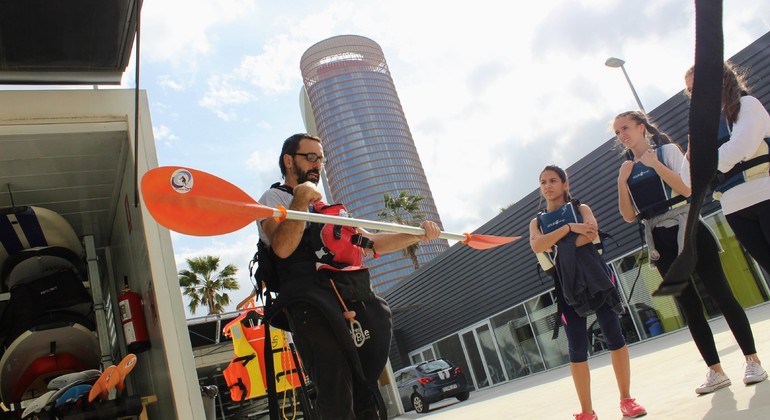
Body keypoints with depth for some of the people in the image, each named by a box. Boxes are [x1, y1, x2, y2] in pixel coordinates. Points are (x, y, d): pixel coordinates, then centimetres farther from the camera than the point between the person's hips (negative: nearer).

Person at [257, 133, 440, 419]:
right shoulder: (274, 198, 12)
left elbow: (370, 243, 27)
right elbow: (282, 248, -7)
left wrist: (417, 235, 15)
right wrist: (301, 200, -14)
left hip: (357, 305, 7)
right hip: (312, 306, -7)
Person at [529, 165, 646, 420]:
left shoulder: (579, 208, 11)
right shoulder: (537, 222, 16)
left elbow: (592, 233, -10)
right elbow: (537, 247, -6)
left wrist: (555, 246, -11)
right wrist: (570, 228, -10)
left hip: (595, 276, -1)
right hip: (566, 285, 1)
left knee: (614, 337, 2)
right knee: (577, 349, 2)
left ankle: (626, 399, 17)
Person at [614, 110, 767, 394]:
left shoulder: (667, 150, 0)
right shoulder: (627, 170, 10)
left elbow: (688, 189, -15)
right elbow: (629, 216, 3)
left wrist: (655, 164, -18)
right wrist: (622, 182, -7)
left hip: (685, 230, -4)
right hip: (659, 241, 4)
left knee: (721, 295, -1)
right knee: (690, 308, 6)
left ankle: (752, 360, 12)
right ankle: (716, 371, 14)